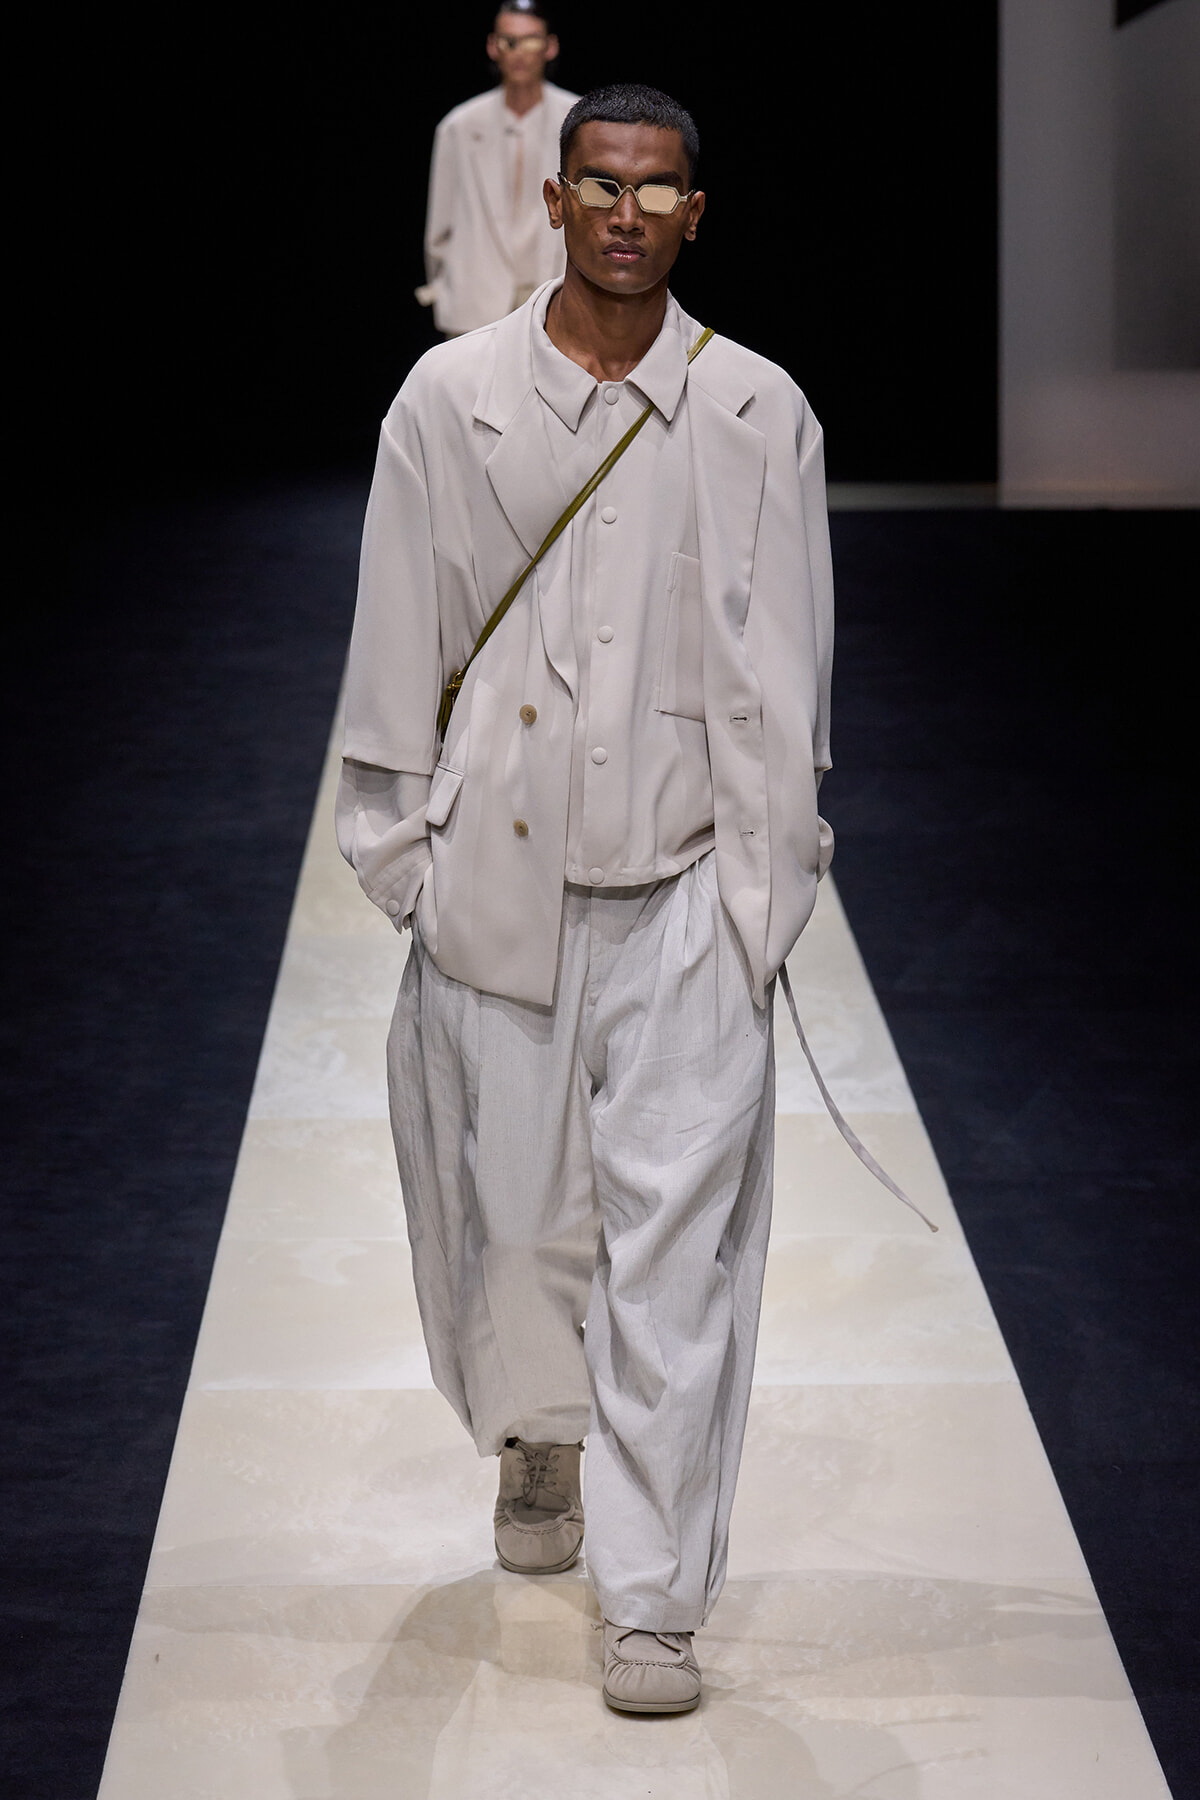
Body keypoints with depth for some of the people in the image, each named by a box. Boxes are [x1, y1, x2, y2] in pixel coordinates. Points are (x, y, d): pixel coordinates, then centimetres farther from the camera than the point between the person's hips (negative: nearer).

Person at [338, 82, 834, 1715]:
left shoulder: (760, 416, 1)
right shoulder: (451, 400, 2)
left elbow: (783, 668, 3)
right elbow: (397, 645, 6)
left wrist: (765, 880, 0)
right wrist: (402, 849, 3)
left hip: (686, 888, -1)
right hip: (497, 873, 1)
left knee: (676, 1239, -5)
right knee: (512, 1199, 11)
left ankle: (655, 1599, 0)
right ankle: (536, 1445, 41)